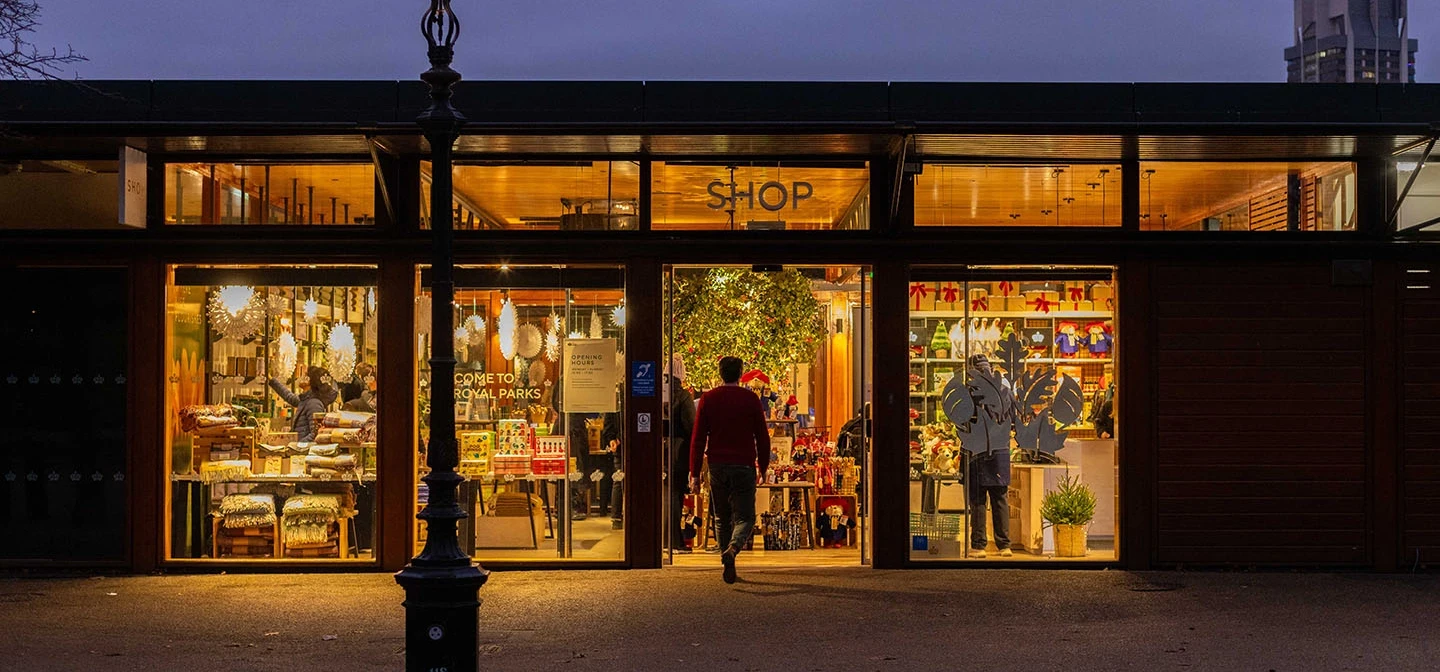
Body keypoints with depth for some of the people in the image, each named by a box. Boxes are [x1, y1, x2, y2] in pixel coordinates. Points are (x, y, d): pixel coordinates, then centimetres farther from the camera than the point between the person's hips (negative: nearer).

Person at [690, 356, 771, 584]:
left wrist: (695, 472, 3)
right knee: (744, 516, 1)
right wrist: (763, 467, 16)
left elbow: (698, 438, 0)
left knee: (722, 518, 15)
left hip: (717, 466, 2)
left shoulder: (708, 399, 3)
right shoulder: (750, 399, 0)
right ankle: (733, 548, -28)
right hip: (744, 466, -2)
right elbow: (762, 437, 4)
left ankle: (729, 567, 15)